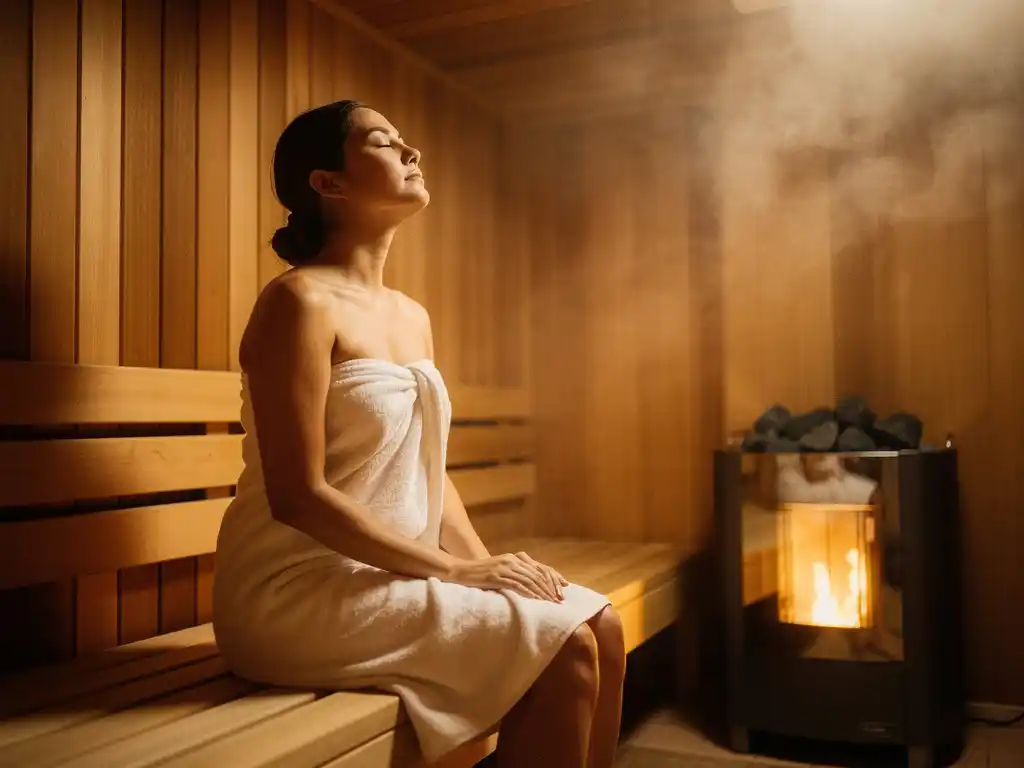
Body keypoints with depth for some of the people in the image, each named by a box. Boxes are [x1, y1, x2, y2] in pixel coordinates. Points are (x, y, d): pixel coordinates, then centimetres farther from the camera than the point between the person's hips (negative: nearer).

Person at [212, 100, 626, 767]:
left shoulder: (413, 318, 12)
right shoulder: (300, 301, -13)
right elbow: (297, 496, -19)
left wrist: (486, 566, -2)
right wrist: (455, 569, -17)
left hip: (388, 578, 8)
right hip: (300, 592, -8)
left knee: (600, 624, -4)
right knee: (562, 644, -16)